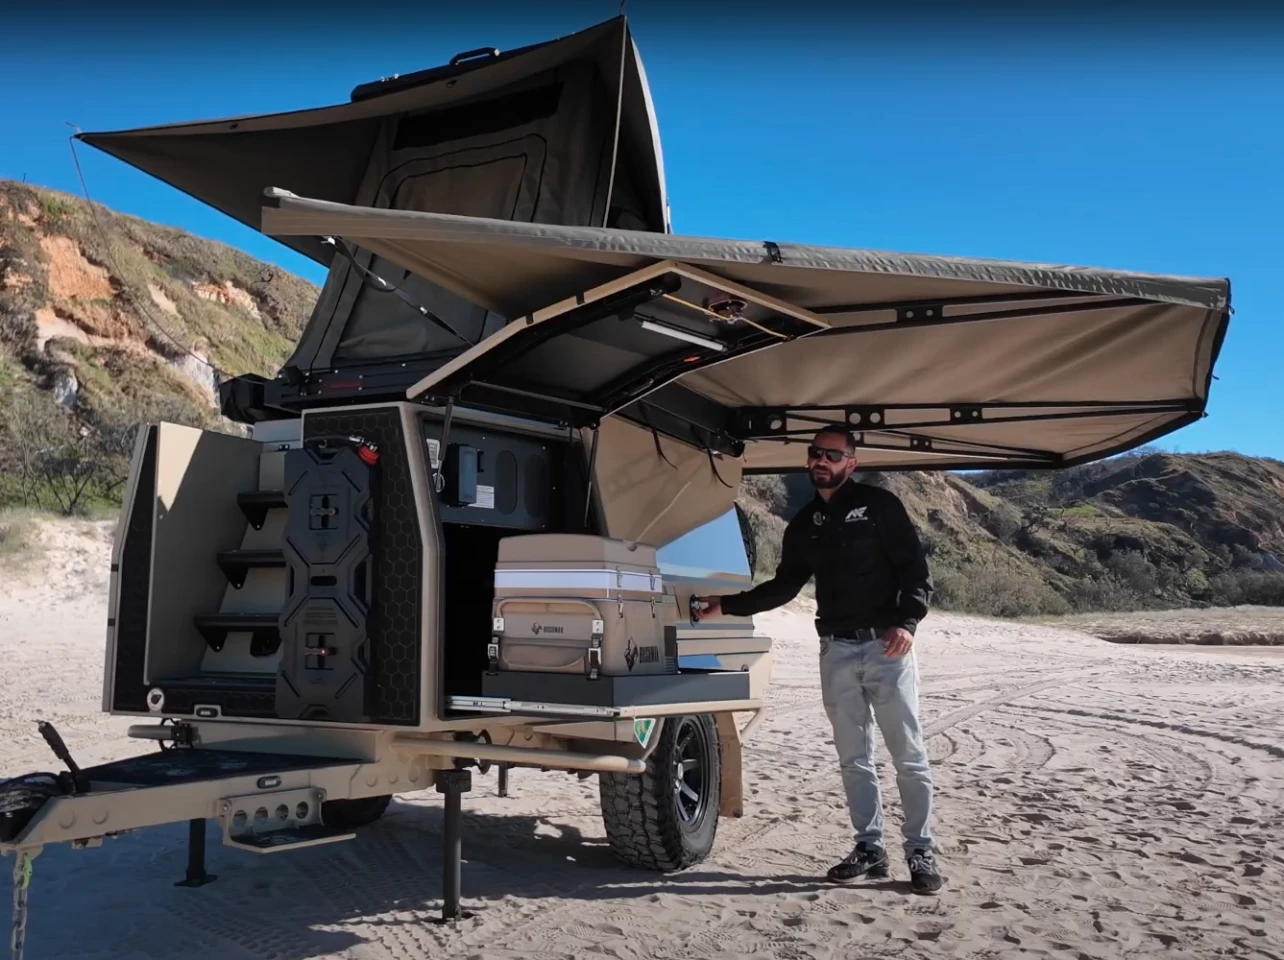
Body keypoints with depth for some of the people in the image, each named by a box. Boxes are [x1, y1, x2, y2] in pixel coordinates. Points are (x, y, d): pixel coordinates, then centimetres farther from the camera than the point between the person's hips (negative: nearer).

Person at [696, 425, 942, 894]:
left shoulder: (879, 505, 0)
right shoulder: (804, 525, 15)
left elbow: (915, 568, -5)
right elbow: (784, 586, 21)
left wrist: (906, 622, -19)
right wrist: (727, 605, 14)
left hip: (887, 645, -5)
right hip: (837, 651, 5)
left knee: (908, 754, -2)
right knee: (853, 758, 7)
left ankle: (921, 852, 6)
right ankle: (869, 849, 15)